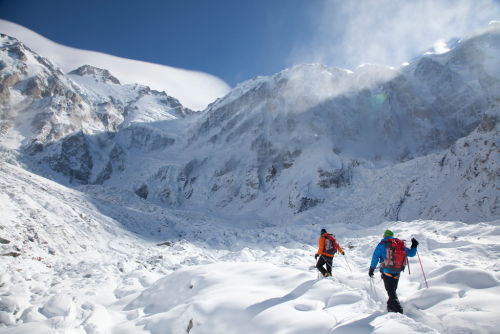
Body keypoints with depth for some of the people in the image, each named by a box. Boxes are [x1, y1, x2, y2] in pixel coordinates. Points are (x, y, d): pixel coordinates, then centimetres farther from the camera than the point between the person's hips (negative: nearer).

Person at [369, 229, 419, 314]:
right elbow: (411, 254, 15)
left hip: (387, 271, -4)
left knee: (391, 291, -2)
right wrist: (414, 246, 32)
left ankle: (398, 309, -14)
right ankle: (390, 306, 28)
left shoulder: (382, 244, -1)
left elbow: (375, 257, -6)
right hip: (397, 272, 4)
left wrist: (372, 269, 1)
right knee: (393, 290, 20)